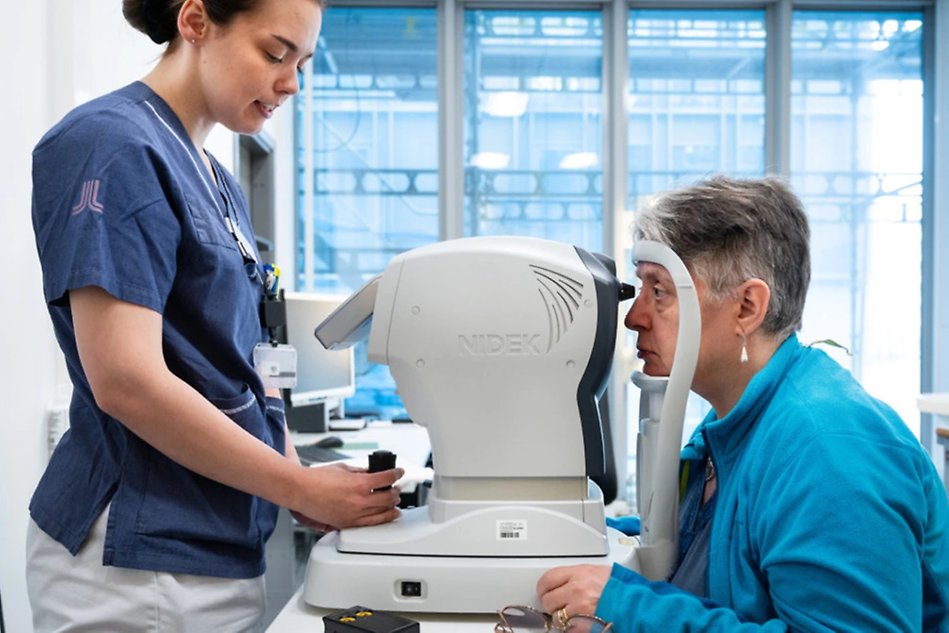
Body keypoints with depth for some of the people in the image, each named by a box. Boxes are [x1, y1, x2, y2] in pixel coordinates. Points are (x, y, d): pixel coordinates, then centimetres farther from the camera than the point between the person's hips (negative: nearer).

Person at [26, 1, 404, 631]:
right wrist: (302, 489, -16)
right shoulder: (115, 147, -15)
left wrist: (302, 476, -2)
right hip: (139, 558, -8)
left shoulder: (218, 182, 11)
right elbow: (125, 380, -23)